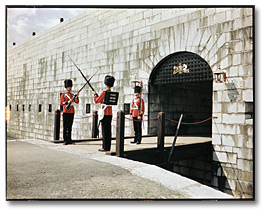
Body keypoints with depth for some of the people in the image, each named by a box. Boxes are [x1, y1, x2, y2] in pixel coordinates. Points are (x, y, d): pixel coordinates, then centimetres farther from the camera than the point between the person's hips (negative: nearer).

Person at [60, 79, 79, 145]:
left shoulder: (72, 95, 13)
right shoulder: (63, 95, 2)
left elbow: (77, 102, 0)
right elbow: (61, 103, -7)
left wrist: (77, 96, -16)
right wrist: (68, 102, -21)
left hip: (72, 112, 4)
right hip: (66, 112, -4)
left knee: (70, 127, 7)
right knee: (65, 127, -3)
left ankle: (69, 140, 12)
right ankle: (65, 140, 1)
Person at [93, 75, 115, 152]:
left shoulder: (104, 93, -13)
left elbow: (96, 101, -4)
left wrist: (95, 94, 12)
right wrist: (98, 96, 25)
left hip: (105, 114, -7)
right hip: (110, 114, 7)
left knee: (105, 131, -3)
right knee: (108, 130, 10)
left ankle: (105, 147, 0)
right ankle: (108, 147, 16)